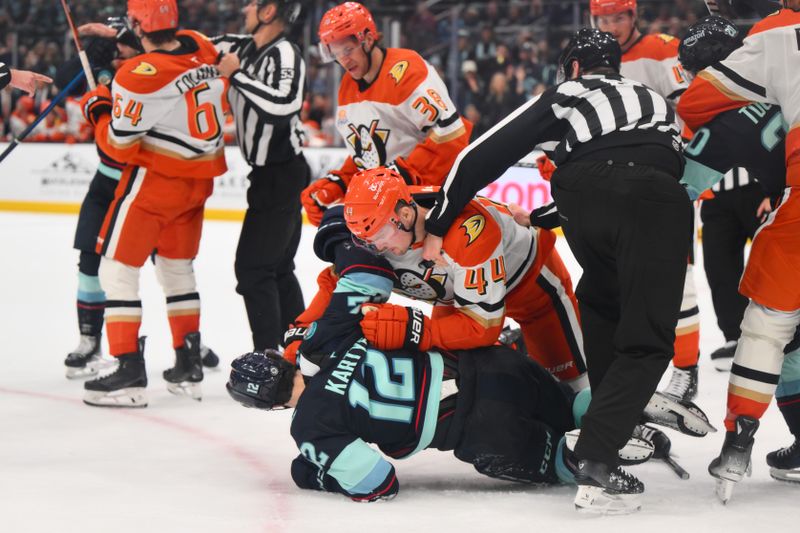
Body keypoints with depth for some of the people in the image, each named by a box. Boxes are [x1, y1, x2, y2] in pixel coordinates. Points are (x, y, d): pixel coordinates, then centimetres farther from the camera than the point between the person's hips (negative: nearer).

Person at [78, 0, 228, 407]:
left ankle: (130, 373, -4)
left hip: (155, 179, -7)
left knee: (118, 269, 1)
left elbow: (120, 145, -15)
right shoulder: (203, 48, -3)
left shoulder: (138, 76, -23)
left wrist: (98, 108, 1)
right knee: (178, 268, 21)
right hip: (199, 179, 7)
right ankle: (189, 367, 25)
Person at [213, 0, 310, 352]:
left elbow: (282, 106, -34)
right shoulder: (245, 49, 6)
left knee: (253, 267, -9)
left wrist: (237, 74, -25)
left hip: (281, 175, -9)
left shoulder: (285, 55, -19)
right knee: (278, 269, 16)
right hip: (271, 175, 9)